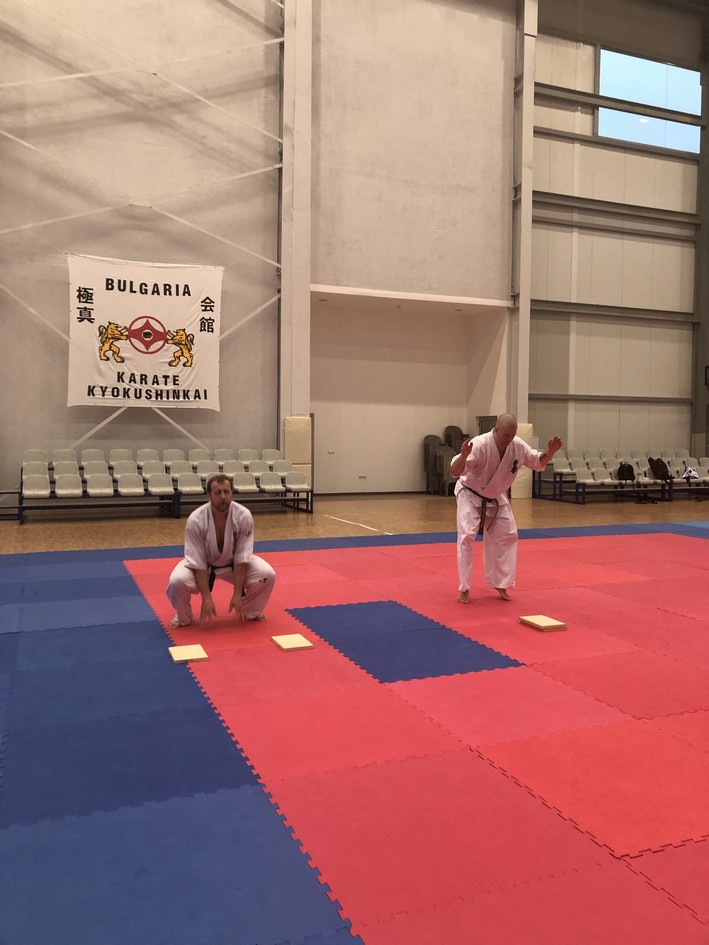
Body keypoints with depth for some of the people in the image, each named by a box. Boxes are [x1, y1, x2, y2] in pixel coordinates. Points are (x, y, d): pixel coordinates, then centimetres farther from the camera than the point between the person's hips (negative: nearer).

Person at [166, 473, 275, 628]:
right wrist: (206, 598, -27)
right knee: (177, 581, -31)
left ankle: (251, 612, 8)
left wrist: (237, 594, -22)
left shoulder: (244, 517, -27)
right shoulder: (196, 520, -30)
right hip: (202, 564, -2)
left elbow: (241, 558, -22)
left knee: (267, 575, -21)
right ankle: (183, 617, 2)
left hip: (232, 562, 2)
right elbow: (198, 563, -25)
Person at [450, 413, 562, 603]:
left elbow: (539, 462, 2)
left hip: (496, 498, 6)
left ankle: (500, 584, 20)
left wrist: (550, 451, -19)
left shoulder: (518, 446, -16)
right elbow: (455, 472, -38)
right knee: (467, 537, -15)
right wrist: (463, 456, -59)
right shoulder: (479, 445, -33)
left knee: (507, 536, 5)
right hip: (471, 495, -5)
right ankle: (464, 588, -3)